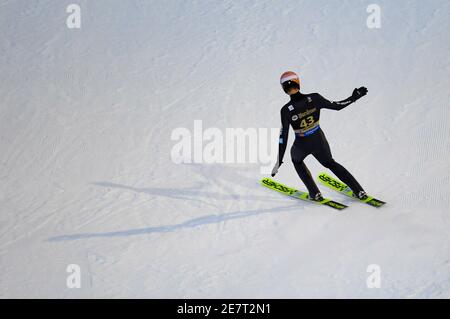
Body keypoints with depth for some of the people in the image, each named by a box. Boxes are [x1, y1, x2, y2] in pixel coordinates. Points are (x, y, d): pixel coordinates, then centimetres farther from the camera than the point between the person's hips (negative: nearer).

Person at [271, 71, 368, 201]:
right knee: (330, 163, 30)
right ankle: (359, 191, 25)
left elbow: (283, 137, -18)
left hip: (302, 145, -3)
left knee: (297, 160, 33)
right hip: (319, 141, 3)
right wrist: (354, 97, 11)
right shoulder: (314, 98, -15)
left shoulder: (286, 110, -21)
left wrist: (279, 160, -11)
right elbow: (336, 106, -4)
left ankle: (315, 193, 24)